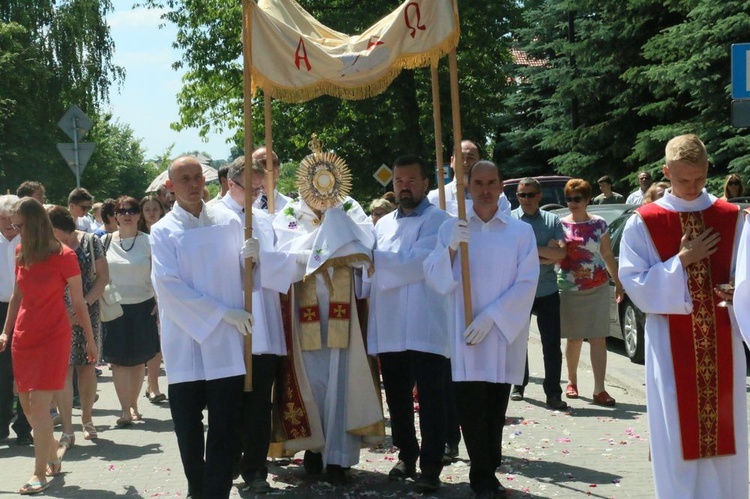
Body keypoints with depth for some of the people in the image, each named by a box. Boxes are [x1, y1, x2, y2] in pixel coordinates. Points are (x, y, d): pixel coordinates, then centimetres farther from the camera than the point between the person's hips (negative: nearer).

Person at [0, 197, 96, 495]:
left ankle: (40, 473, -6)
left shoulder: (63, 256, -10)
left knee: (39, 404, -12)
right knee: (27, 406, 8)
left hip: (53, 336, -6)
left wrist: (90, 340, 1)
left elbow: (78, 303, -4)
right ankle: (53, 459, 26)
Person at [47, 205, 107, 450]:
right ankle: (67, 432, -3)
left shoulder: (90, 242, 0)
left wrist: (86, 303, -12)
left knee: (87, 366, 7)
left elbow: (103, 276, 0)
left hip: (87, 313, 1)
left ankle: (87, 419, 25)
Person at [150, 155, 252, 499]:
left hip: (226, 342, 1)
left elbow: (243, 270, 15)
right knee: (188, 430, 8)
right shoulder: (163, 231, 2)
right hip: (185, 344, -1)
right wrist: (222, 312, -14)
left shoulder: (228, 223, 8)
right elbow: (168, 284, -9)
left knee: (223, 428, -1)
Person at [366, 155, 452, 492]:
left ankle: (430, 466, 3)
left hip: (425, 328, -6)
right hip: (389, 327, 6)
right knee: (397, 399, 13)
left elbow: (416, 263, -16)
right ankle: (406, 456, 27)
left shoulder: (436, 220, -4)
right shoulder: (384, 224, 18)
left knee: (430, 399, -2)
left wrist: (375, 257, -9)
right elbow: (376, 270, 17)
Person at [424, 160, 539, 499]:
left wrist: (490, 317, -13)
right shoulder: (451, 228, 7)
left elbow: (526, 284, -3)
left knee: (496, 408, 5)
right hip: (464, 334, 0)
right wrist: (452, 248, -18)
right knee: (471, 408, -6)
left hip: (504, 334, 0)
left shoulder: (521, 232, 5)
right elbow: (436, 280, 0)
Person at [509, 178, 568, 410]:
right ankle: (519, 385, 28)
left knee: (552, 344, -3)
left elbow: (561, 253, -5)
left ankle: (553, 393, 1)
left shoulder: (552, 220, 6)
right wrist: (546, 254, -9)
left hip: (547, 292, 0)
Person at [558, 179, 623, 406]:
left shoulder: (599, 224, 4)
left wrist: (618, 282, 8)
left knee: (598, 338, -5)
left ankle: (599, 390, -7)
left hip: (598, 288, 0)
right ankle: (572, 381, 27)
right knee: (574, 338, 9)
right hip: (569, 289, 1)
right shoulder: (561, 225, 4)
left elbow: (608, 256, 9)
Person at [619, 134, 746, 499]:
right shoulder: (643, 223, -2)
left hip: (721, 341, 2)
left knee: (725, 433, 6)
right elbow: (635, 284, -7)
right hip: (671, 344, -2)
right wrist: (682, 261, -14)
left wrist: (737, 292, -15)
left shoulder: (732, 219, 4)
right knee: (678, 438, 1)